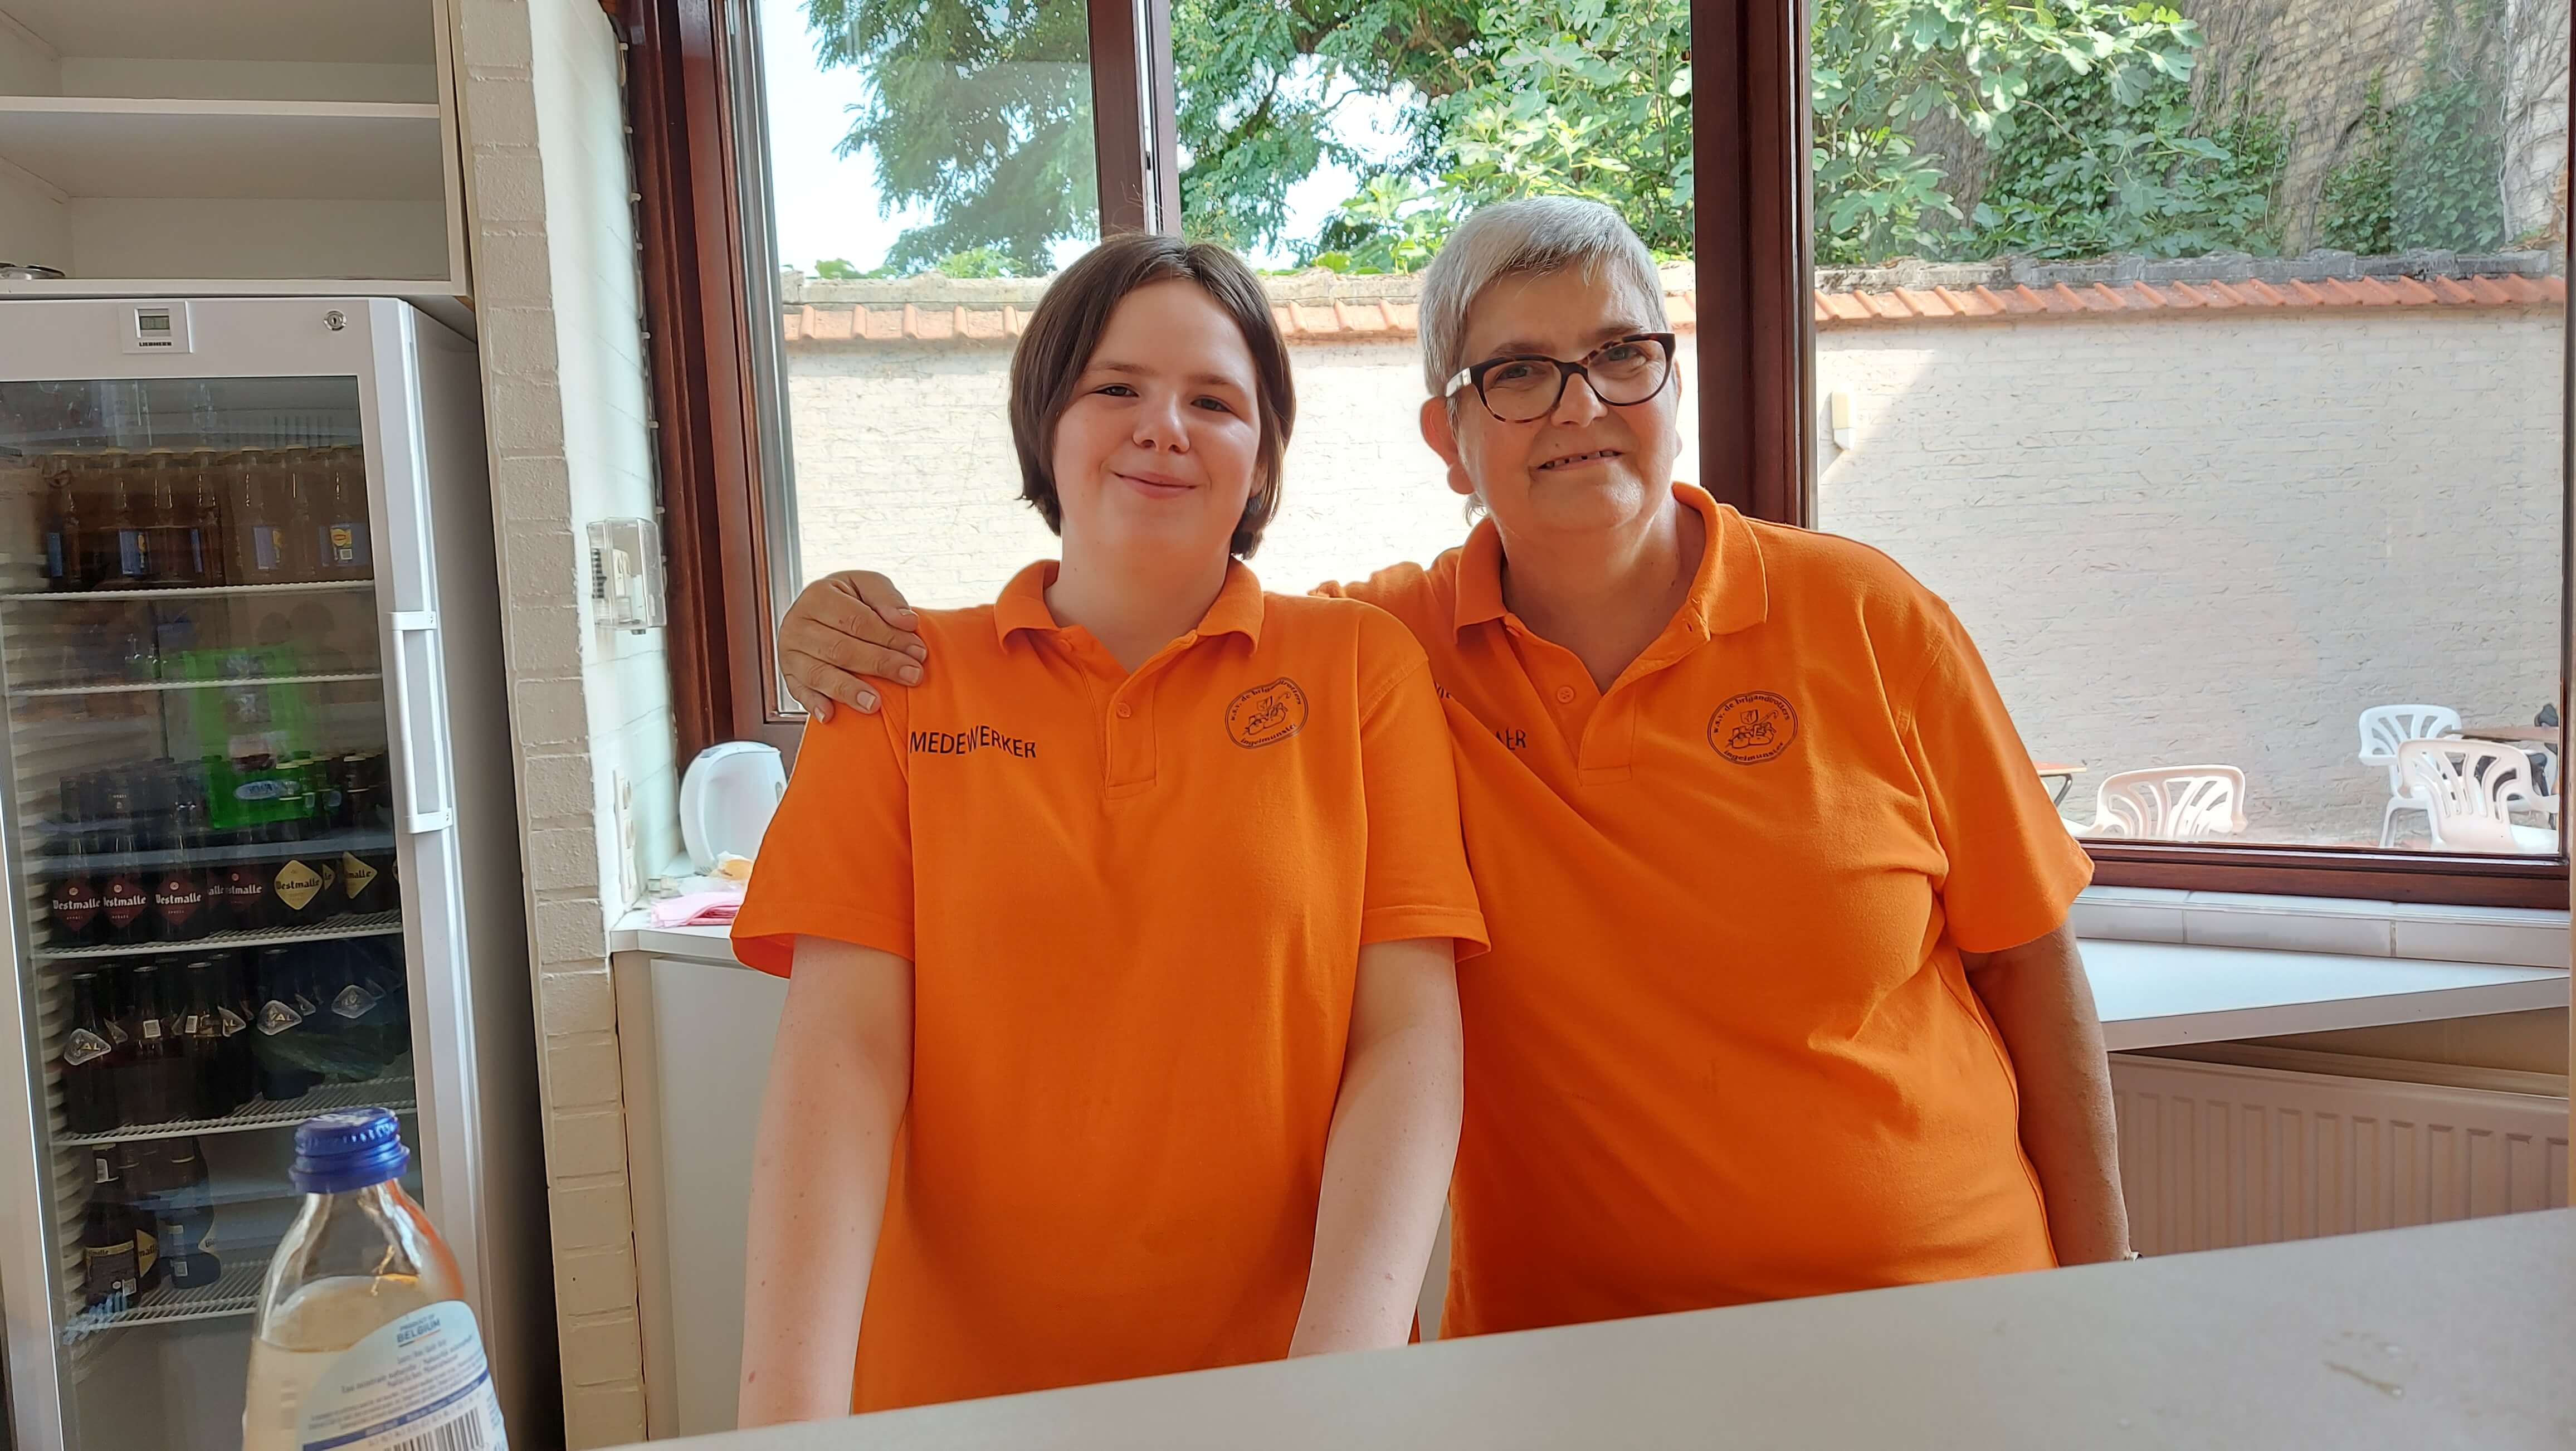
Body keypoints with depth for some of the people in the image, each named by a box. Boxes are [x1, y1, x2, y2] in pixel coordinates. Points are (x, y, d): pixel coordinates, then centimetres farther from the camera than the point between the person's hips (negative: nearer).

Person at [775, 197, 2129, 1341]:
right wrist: (879, 643, -17)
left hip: (1940, 1298, 1)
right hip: (1559, 1339, 0)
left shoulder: (1865, 620, -8)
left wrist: (2100, 1279, 1)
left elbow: (2031, 963, -1)